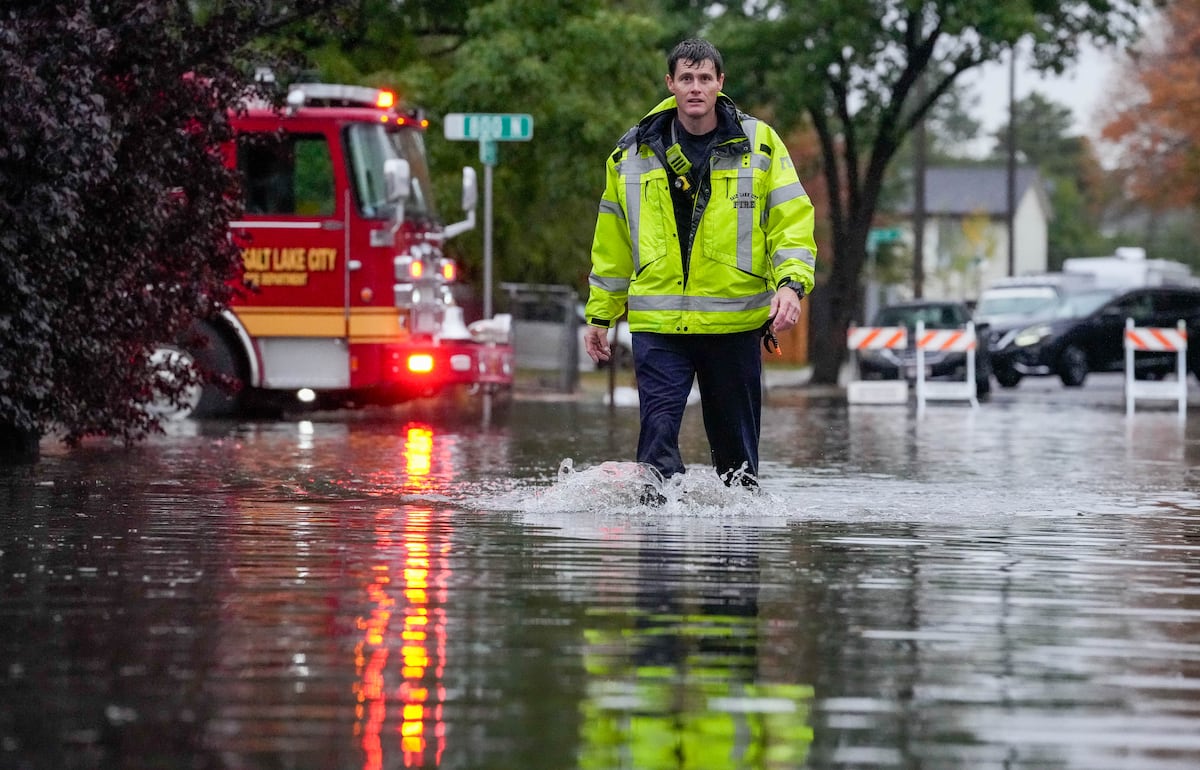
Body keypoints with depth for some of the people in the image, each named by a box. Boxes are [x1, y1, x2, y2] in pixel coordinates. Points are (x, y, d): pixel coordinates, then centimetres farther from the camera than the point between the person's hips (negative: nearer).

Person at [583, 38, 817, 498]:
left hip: (734, 321, 0)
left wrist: (791, 284, -16)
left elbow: (793, 221, 1)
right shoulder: (634, 154, 8)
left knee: (734, 442, 9)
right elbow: (612, 242, 16)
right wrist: (599, 314, 15)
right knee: (658, 432, -15)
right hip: (657, 325, 0)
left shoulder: (759, 145, 3)